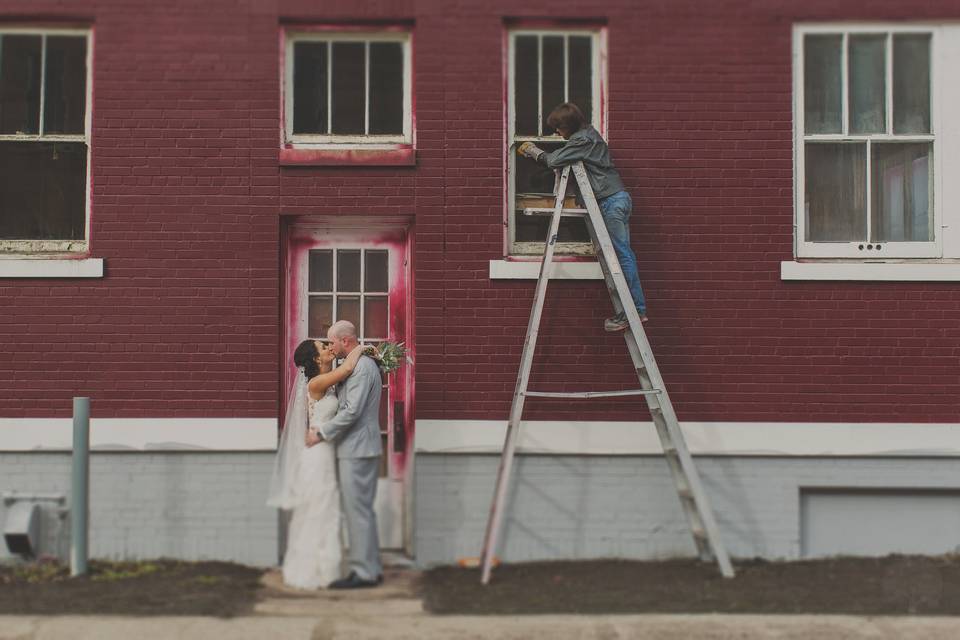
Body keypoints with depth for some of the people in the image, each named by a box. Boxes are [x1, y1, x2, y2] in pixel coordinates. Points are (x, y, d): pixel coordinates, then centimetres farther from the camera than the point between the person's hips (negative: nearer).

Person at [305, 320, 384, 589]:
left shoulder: (362, 367, -16)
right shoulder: (361, 365, 16)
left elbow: (352, 411, -22)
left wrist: (321, 433, -13)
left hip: (357, 450, -10)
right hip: (359, 449, 10)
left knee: (358, 511, -6)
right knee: (363, 510, 13)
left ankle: (364, 572, -2)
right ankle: (371, 569, 19)